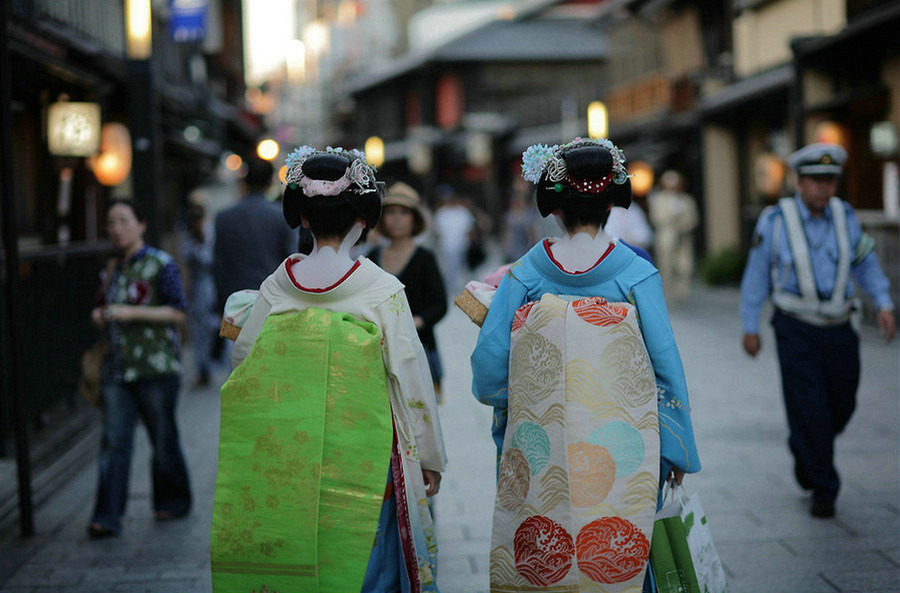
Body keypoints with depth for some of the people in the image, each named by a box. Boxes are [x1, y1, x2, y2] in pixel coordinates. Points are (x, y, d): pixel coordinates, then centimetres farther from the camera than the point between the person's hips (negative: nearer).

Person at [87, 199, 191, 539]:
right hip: (117, 369, 5)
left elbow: (177, 313, -11)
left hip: (156, 369, -5)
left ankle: (173, 502, 25)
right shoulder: (111, 271, 16)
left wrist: (130, 313, -18)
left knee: (163, 440, 5)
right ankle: (107, 517, -8)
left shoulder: (160, 265, -4)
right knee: (114, 441, -5)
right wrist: (99, 316, 5)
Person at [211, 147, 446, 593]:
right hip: (362, 464, -3)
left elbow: (243, 360, 7)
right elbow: (411, 377, -7)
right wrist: (430, 457, 3)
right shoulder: (383, 291, -10)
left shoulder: (276, 287, -2)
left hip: (289, 465, 3)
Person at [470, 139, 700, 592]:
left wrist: (510, 409, 15)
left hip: (540, 451, 1)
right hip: (620, 455, -1)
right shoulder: (636, 274, -8)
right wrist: (676, 450, 3)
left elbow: (488, 364, -6)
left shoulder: (524, 275, -6)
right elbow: (665, 364, -7)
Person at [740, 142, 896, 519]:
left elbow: (865, 262, 10)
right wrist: (750, 328, 0)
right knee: (810, 409, -10)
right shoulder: (775, 220, -11)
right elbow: (756, 273, -2)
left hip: (839, 330, 4)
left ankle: (803, 449, 42)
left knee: (841, 406, 11)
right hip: (796, 330, -4)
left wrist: (884, 305, -4)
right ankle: (823, 490, 6)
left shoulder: (844, 216, -1)